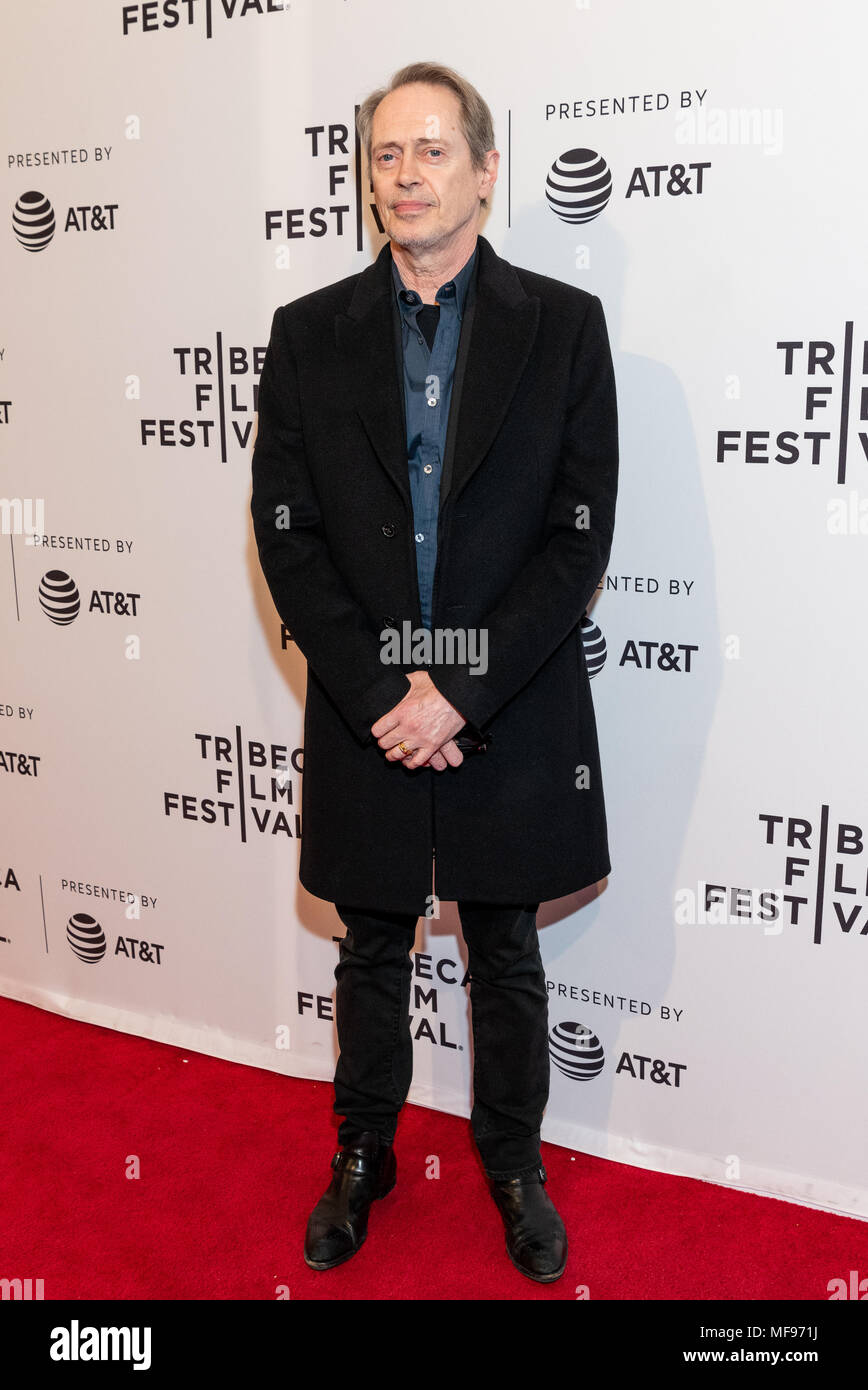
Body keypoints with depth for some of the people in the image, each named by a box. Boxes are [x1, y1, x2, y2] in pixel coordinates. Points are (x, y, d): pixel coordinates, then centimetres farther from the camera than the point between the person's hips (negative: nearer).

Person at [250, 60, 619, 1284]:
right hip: (364, 716, 2)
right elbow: (286, 531, -3)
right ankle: (364, 1155, 39)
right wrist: (381, 693, -13)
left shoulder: (563, 324, -2)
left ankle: (515, 1161, 38)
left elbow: (580, 533, -8)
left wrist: (463, 692, -15)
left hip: (512, 717, -1)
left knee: (507, 955, 15)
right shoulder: (310, 333, 2)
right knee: (373, 952, 17)